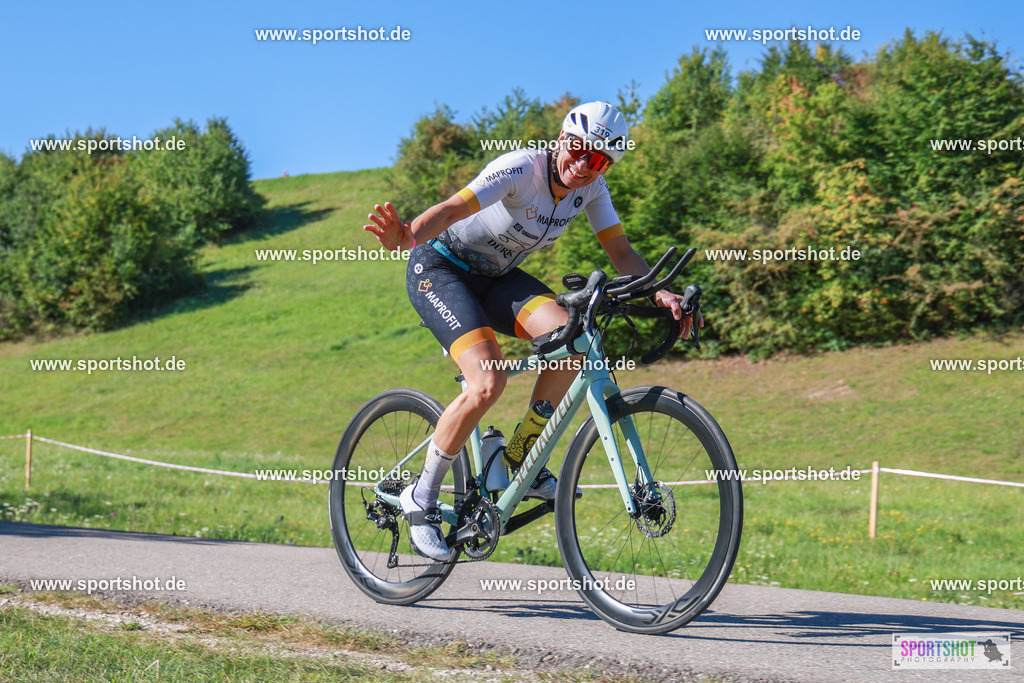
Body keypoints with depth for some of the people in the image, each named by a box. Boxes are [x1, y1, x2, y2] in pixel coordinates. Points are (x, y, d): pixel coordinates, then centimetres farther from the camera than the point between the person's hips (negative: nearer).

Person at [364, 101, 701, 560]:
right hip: (439, 268, -6)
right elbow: (452, 208, -42)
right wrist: (407, 236, -63)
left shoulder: (591, 188, -8)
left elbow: (621, 252, -4)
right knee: (488, 383, -26)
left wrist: (659, 293, -23)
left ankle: (521, 458, -4)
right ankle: (421, 499, -8)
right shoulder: (521, 169, -28)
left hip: (495, 276, 6)